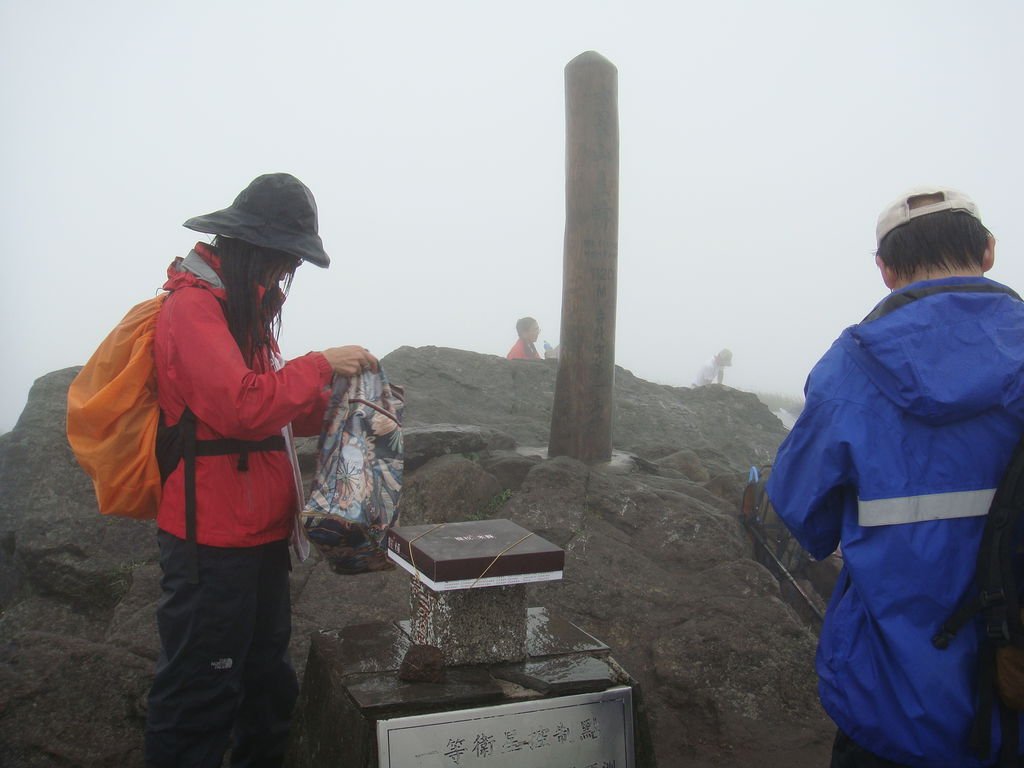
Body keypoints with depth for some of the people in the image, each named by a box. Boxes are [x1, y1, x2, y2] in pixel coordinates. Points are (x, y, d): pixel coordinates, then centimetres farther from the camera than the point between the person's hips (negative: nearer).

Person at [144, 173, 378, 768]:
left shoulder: (242, 305, 15)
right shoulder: (194, 305, -15)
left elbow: (282, 412, 19)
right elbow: (242, 407, -27)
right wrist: (320, 366, -17)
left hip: (260, 534, 10)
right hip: (213, 537, -10)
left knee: (268, 684, 21)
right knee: (201, 697, 1)